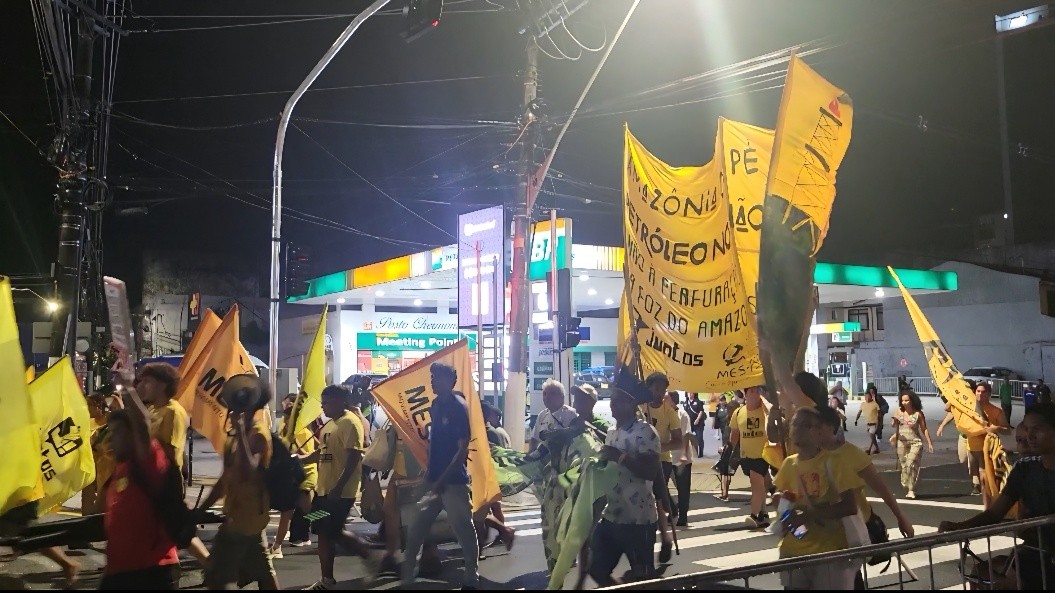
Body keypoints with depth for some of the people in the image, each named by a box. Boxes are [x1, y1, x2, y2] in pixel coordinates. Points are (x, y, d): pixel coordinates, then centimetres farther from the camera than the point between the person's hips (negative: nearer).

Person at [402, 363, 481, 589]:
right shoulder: (436, 404, 9)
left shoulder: (458, 407, -13)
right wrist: (429, 470, 13)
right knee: (417, 525, 10)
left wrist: (442, 479, -17)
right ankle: (407, 571, 21)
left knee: (462, 527, 1)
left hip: (453, 480, -8)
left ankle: (471, 575, 15)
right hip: (435, 478, 8)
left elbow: (463, 448, -16)